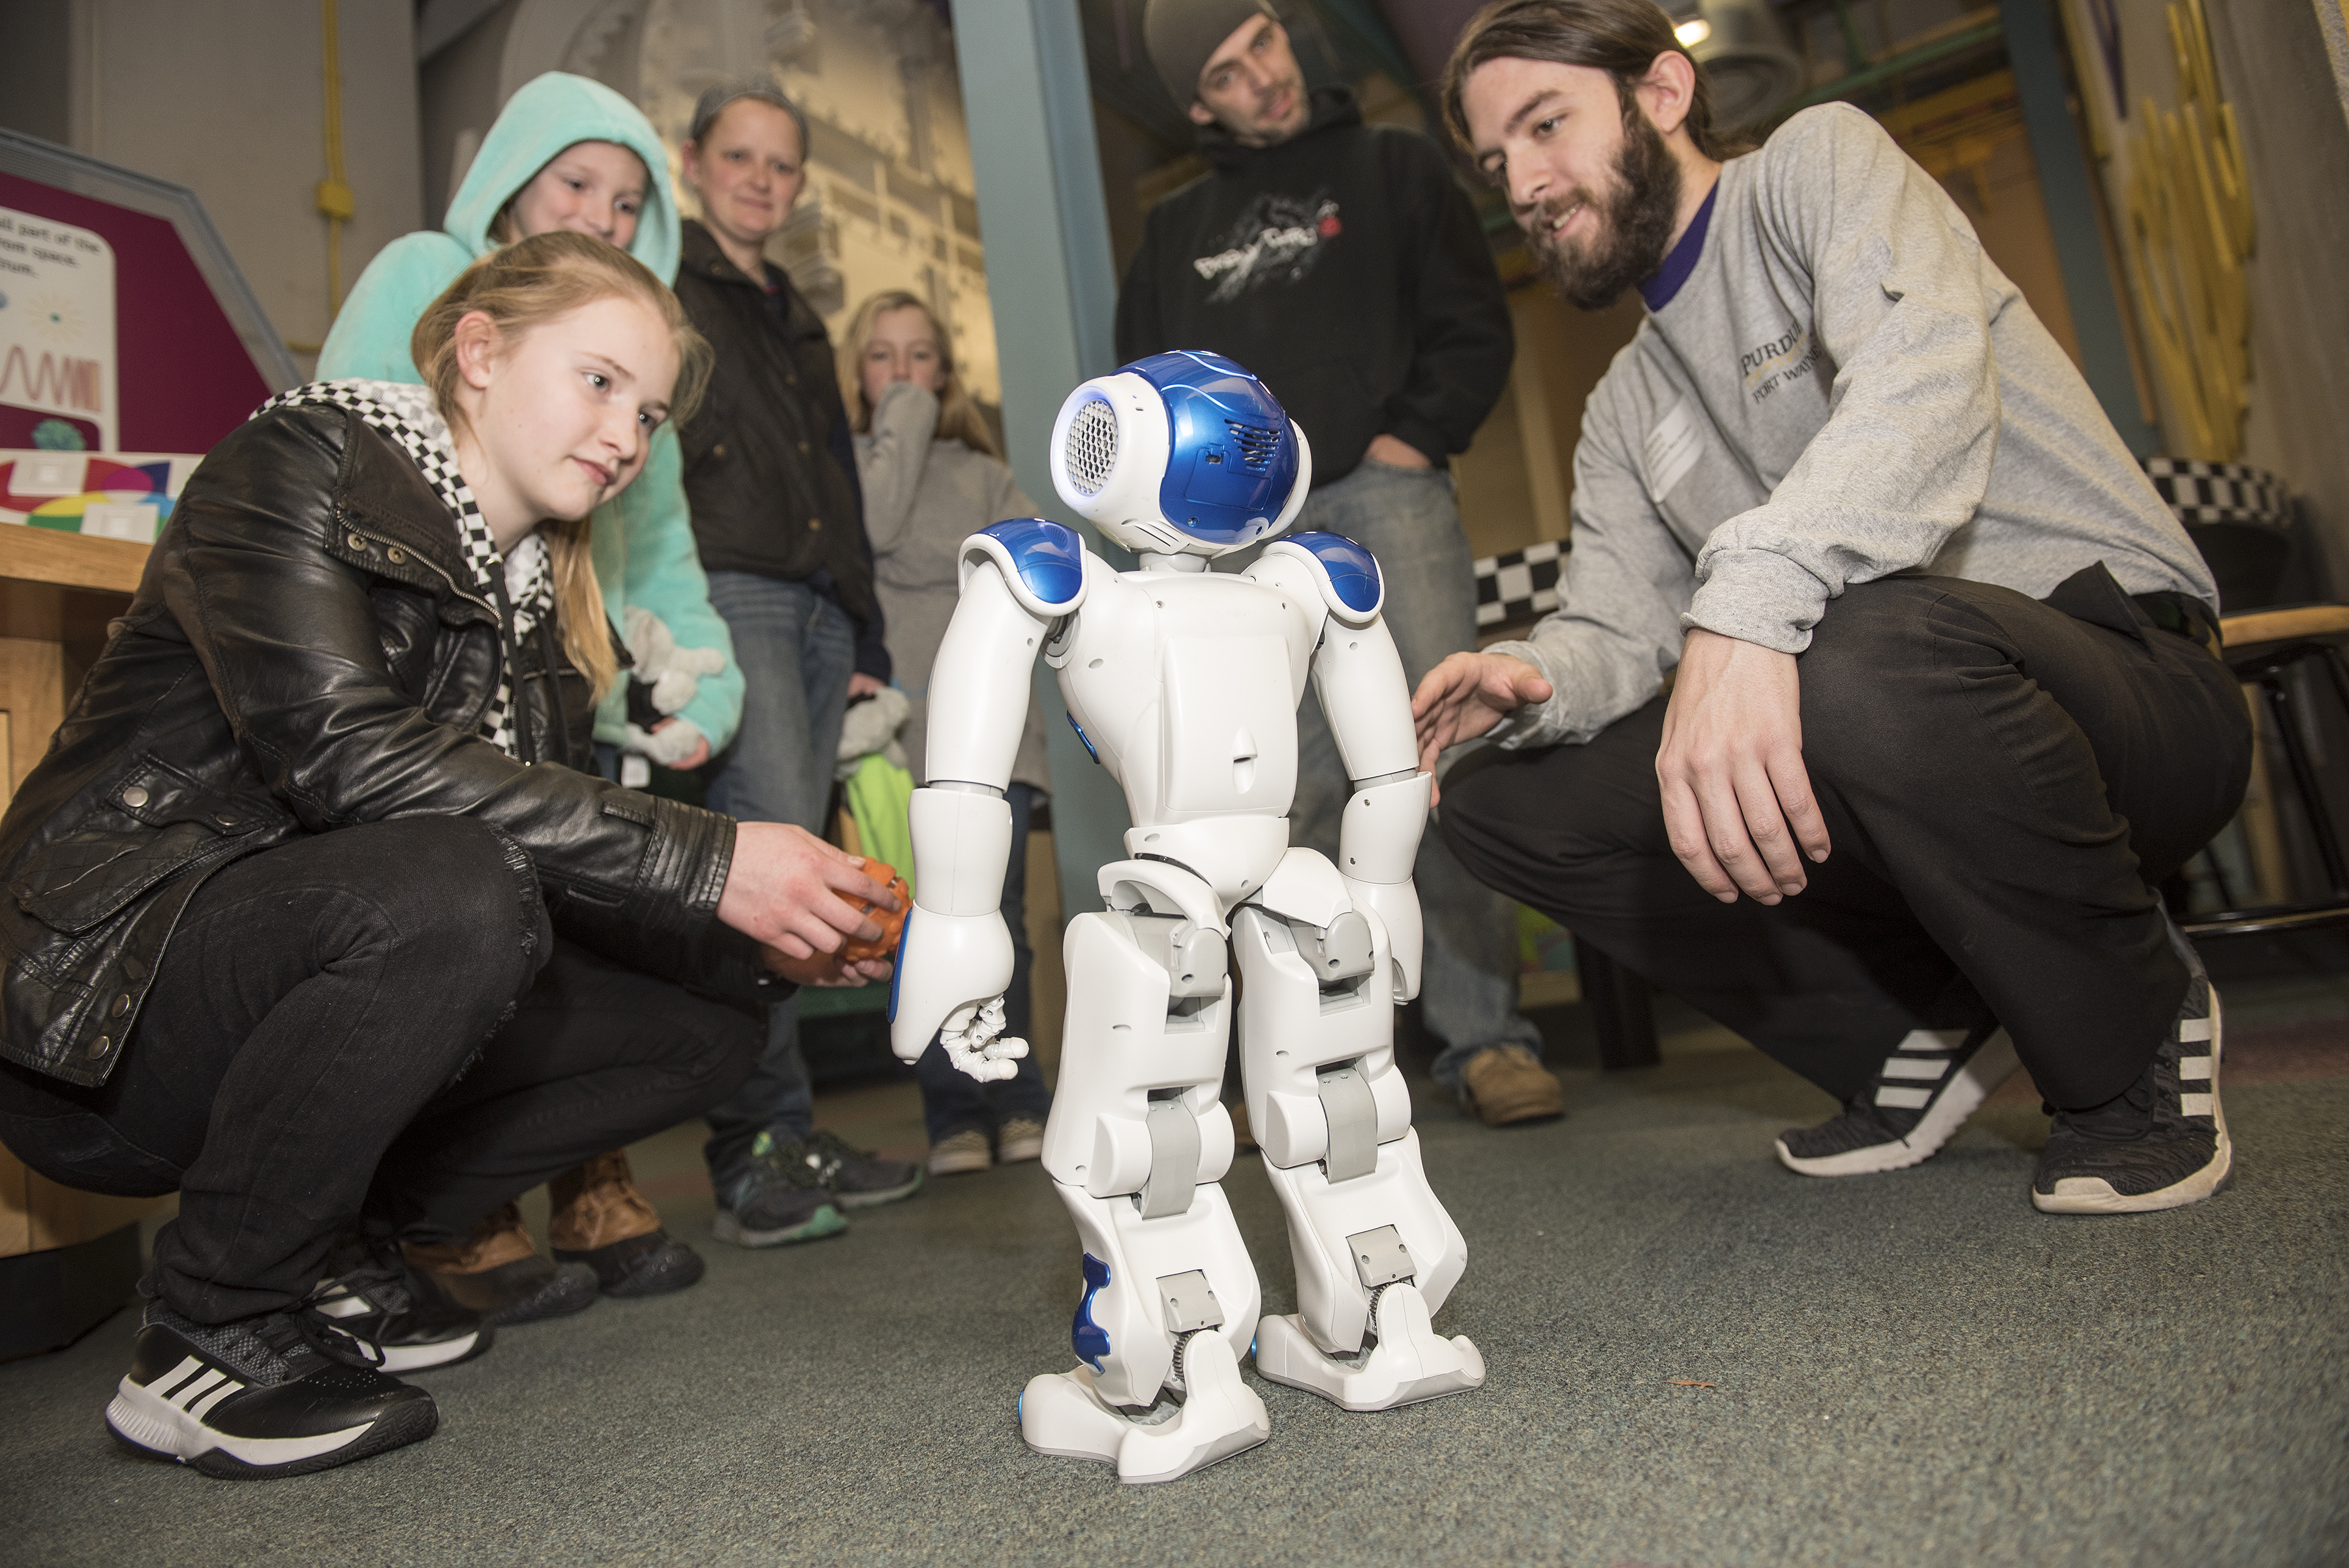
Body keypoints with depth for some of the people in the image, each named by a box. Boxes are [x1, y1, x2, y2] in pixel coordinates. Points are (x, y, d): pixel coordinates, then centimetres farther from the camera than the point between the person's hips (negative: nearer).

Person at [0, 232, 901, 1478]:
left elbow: (554, 871, 4)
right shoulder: (299, 462, -11)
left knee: (701, 1025, -3)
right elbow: (343, 750, -28)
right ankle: (211, 1335, -13)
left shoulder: (537, 606, 9)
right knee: (452, 891, -35)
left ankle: (338, 1250, 7)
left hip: (283, 1016, 7)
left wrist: (764, 938, -12)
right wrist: (705, 862, -32)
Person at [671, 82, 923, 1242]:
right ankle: (765, 1144, -13)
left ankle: (775, 1143, 6)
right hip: (725, 590, -6)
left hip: (818, 610, 6)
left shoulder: (798, 324, 31)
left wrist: (868, 644, 23)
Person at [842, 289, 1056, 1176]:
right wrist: (902, 419, 4)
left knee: (996, 913, -8)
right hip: (894, 727, -2)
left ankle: (1013, 1104, 2)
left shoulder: (981, 473, 25)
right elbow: (874, 525, -7)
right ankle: (957, 1113, -2)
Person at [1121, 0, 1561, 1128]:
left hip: (1382, 495, -2)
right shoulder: (1175, 229, 24)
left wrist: (1412, 439, -6)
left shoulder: (1392, 166, 16)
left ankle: (1486, 1036, -10)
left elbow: (1475, 326, 8)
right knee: (1296, 801, -4)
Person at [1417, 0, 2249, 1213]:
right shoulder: (1625, 408, 17)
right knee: (1502, 802, -4)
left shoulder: (1819, 161, -3)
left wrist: (1748, 601, -41)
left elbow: (1926, 381, -24)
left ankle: (2135, 1041, -9)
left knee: (1870, 647, -40)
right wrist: (1529, 679, -17)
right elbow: (1616, 630, 6)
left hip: (2133, 675, -6)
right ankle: (1922, 1022, 4)